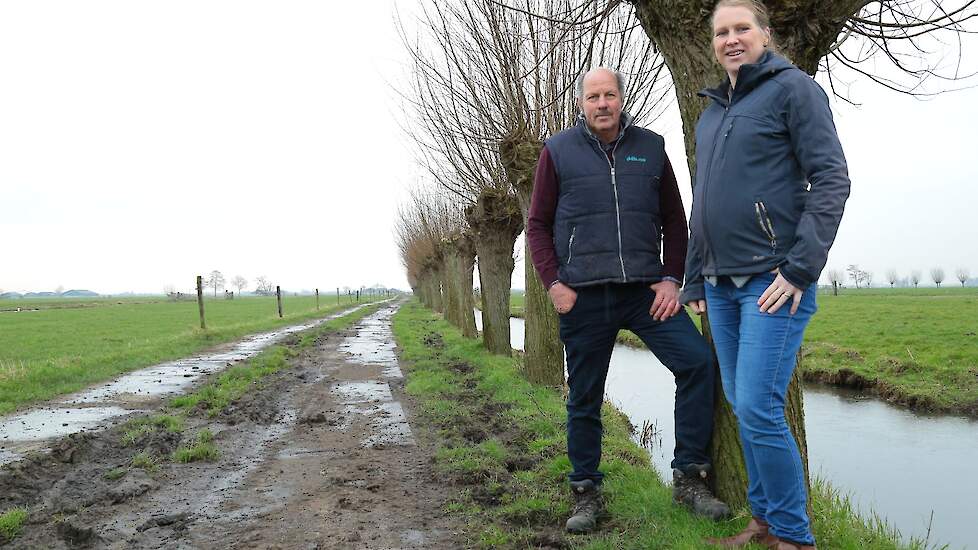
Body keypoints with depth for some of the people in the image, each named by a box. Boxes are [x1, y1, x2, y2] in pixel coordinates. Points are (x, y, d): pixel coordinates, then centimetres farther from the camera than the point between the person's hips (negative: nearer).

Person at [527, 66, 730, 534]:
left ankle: (689, 478, 1)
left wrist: (671, 279, 0)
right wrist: (553, 283, -6)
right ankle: (586, 493, 22)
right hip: (582, 296, -1)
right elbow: (538, 225, 5)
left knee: (697, 361, -13)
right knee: (584, 399, 5)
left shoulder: (650, 147, 9)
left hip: (646, 289, 2)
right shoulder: (558, 152, 4)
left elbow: (673, 219, 11)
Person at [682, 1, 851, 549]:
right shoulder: (713, 111, 18)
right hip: (723, 285, 7)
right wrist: (695, 279, 19)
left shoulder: (793, 88, -2)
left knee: (759, 408, -11)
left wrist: (802, 268, -16)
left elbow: (832, 179, -10)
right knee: (742, 406, 11)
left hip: (775, 280, -7)